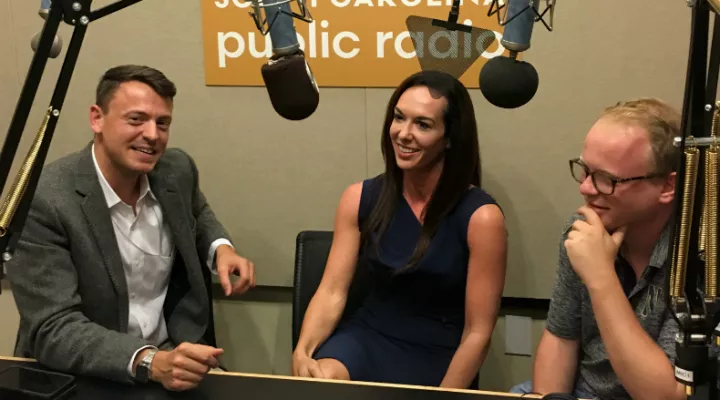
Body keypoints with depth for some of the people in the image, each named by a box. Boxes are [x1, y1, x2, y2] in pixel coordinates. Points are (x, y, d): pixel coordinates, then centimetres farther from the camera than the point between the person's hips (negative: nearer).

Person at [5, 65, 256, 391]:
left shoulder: (177, 169, -3)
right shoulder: (44, 201, -19)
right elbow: (53, 331, -22)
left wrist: (220, 248, -2)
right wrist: (150, 362, -35)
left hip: (174, 355, 4)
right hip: (79, 379, -4)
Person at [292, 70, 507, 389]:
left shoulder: (480, 217, -14)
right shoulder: (359, 199, -2)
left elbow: (478, 333, -11)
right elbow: (331, 292, -5)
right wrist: (302, 351, -22)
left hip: (439, 357, -2)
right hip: (368, 336, 2)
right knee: (316, 380, -28)